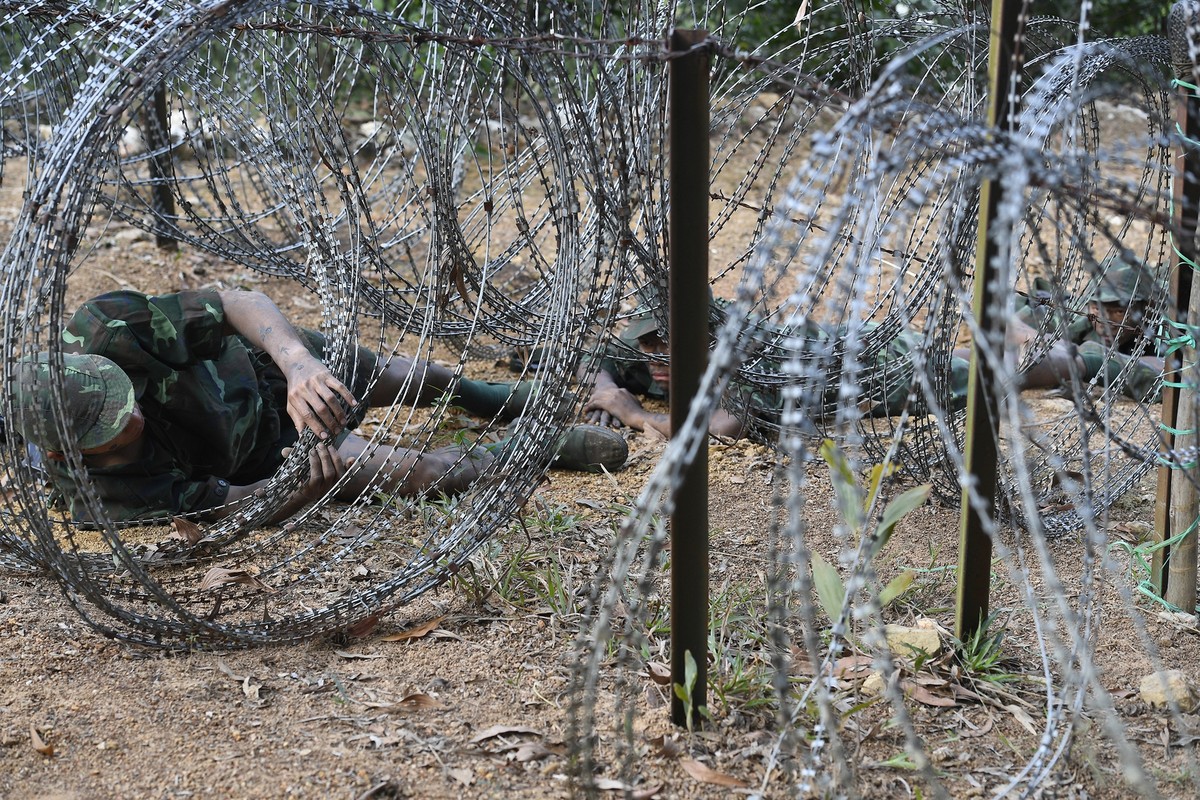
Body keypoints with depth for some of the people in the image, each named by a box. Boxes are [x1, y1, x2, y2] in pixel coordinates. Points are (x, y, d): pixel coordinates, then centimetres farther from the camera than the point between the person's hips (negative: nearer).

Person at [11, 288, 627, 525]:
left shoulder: (105, 331, -38)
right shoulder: (99, 495, -37)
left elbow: (233, 301, -38)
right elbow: (224, 505, -29)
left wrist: (298, 363, -57)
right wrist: (305, 490, -48)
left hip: (263, 361, 2)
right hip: (256, 454, -2)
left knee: (394, 377, 19)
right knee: (399, 471, -7)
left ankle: (472, 394, 58)